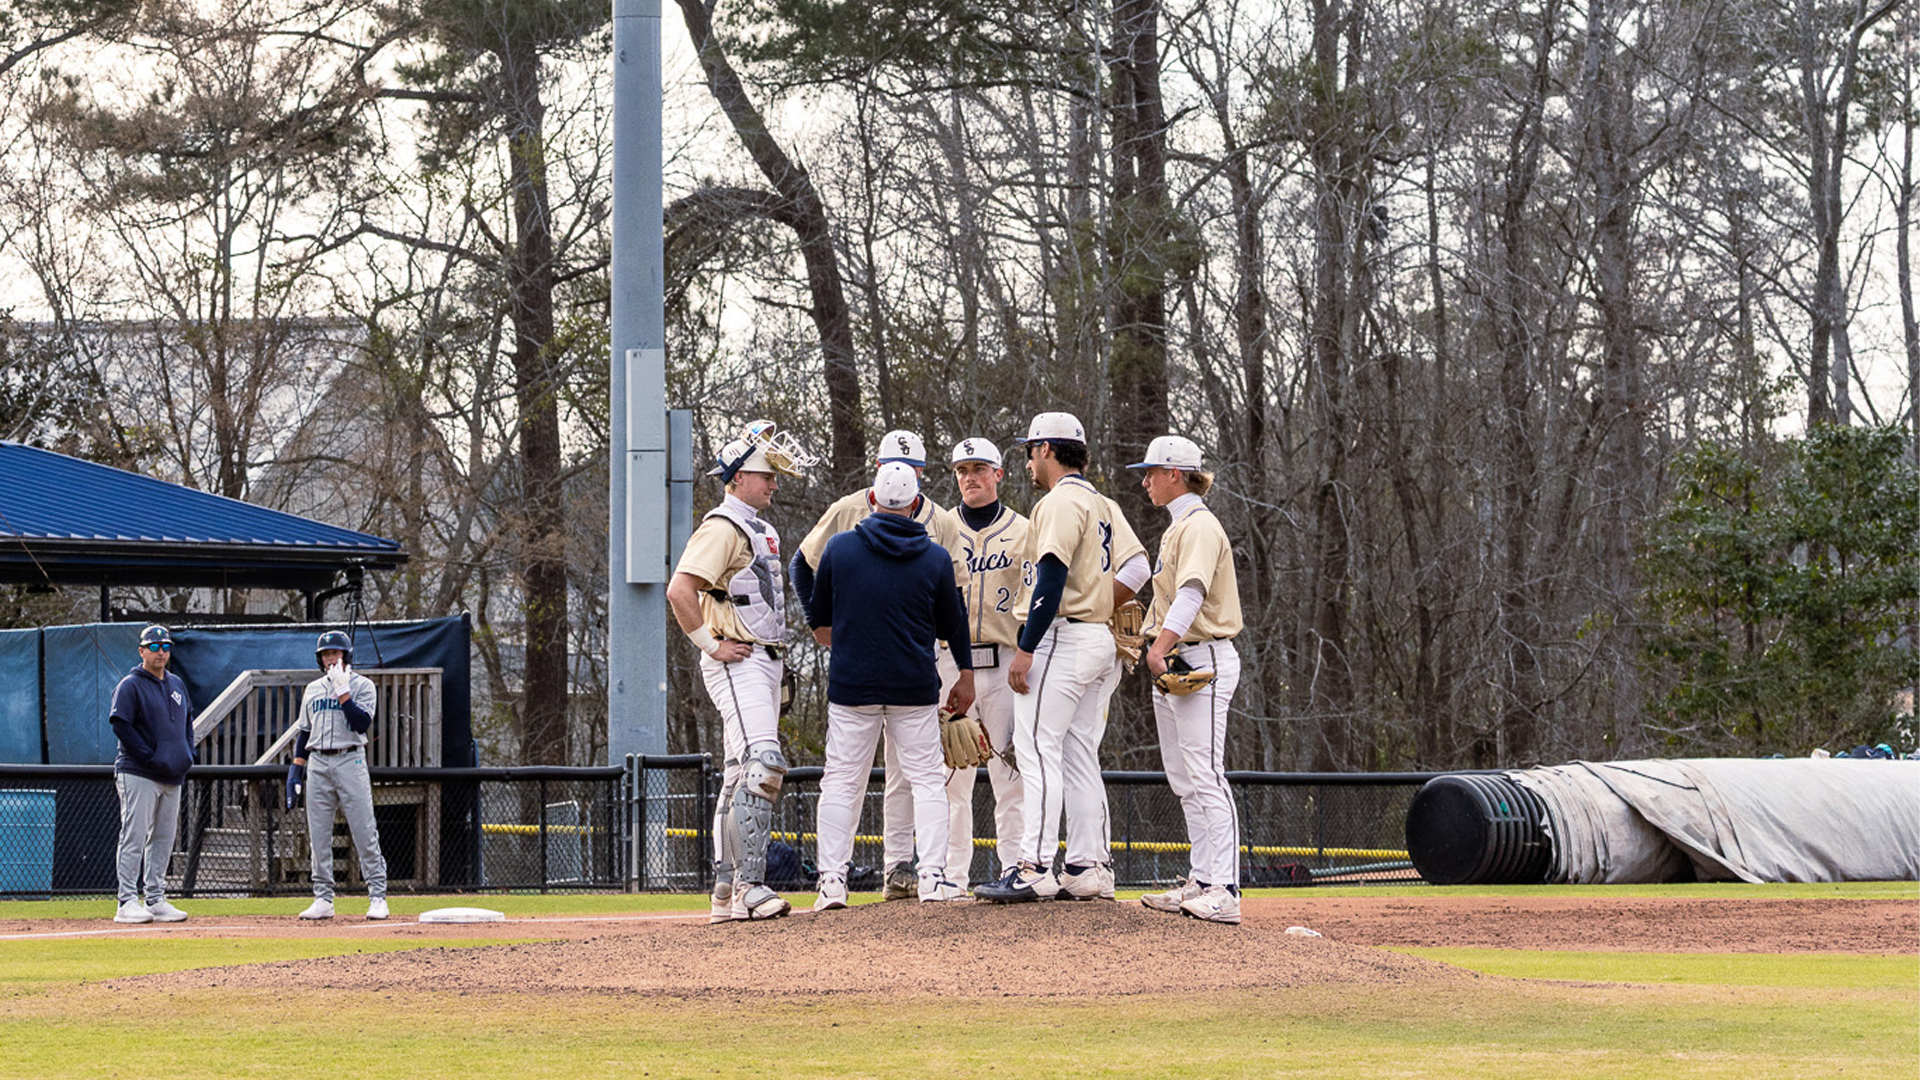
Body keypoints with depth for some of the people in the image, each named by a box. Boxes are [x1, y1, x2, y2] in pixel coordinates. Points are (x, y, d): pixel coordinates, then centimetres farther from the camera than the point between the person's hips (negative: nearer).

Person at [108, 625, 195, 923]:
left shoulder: (176, 684, 17)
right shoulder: (130, 686, -6)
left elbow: (188, 720, 27)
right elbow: (120, 725, -14)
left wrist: (187, 754, 11)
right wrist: (151, 758, -18)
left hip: (173, 776, 8)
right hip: (139, 775, -7)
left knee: (163, 839, 9)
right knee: (134, 837, -9)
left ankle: (155, 900, 14)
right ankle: (127, 902, -9)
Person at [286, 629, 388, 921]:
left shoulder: (362, 685, 2)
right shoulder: (313, 689, 16)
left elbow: (362, 724, -12)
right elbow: (303, 732, 18)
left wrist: (342, 693, -16)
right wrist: (295, 771, 10)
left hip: (350, 761, -5)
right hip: (317, 763, 5)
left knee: (364, 832, -7)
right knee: (318, 835, 3)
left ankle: (377, 897, -4)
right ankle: (323, 900, 8)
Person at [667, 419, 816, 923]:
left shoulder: (761, 530, 20)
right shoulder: (723, 527, -12)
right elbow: (680, 590, -24)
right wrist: (712, 644, -20)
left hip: (766, 663, 10)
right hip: (737, 666, -10)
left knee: (743, 776, 10)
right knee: (762, 764, -21)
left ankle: (726, 894, 12)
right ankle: (749, 887, -25)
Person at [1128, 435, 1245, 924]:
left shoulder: (1200, 526, -11)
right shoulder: (1176, 528, 21)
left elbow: (1191, 593, -25)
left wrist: (1161, 646, -34)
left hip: (1203, 659, -11)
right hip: (1171, 665, 11)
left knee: (1206, 777, -15)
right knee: (1185, 782, 10)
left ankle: (1225, 891, -19)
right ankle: (1202, 881, 14)